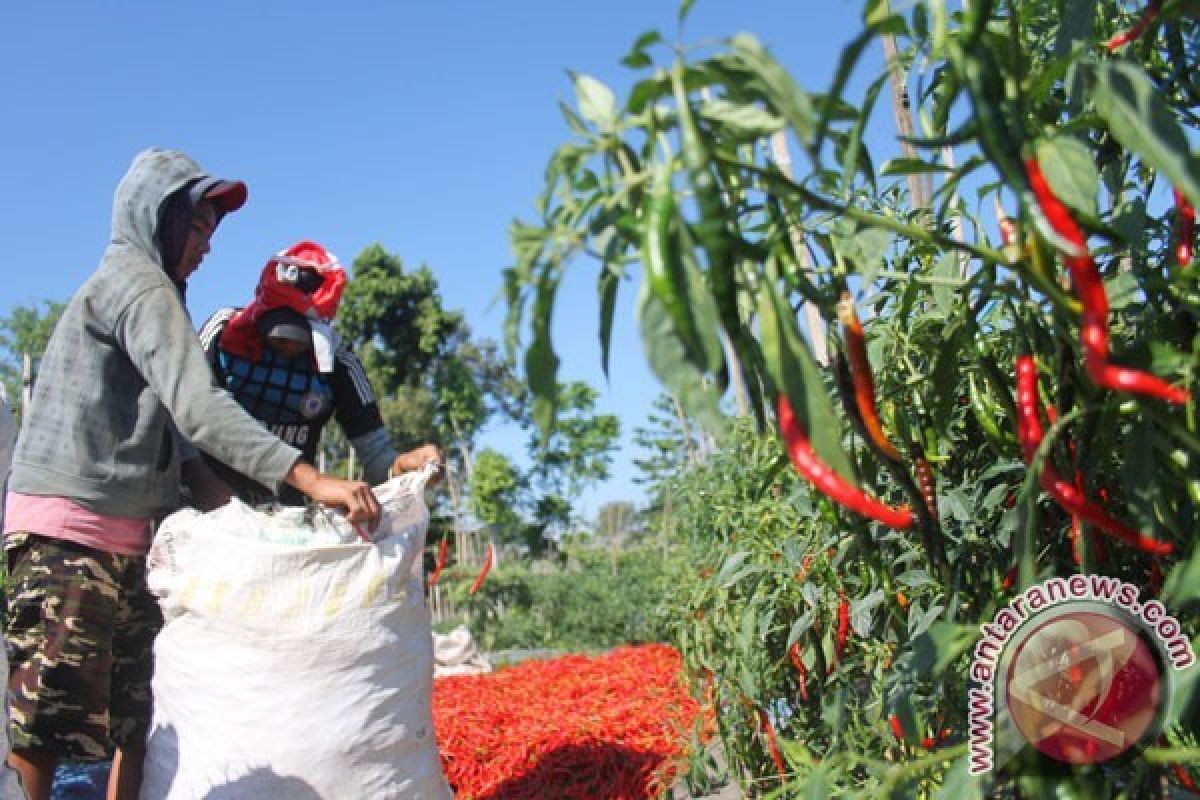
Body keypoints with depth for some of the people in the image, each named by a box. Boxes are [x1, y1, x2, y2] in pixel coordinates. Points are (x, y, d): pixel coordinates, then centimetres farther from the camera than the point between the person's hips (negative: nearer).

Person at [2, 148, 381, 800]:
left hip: (124, 542, 10)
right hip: (70, 533, -10)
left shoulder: (126, 288, 24)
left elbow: (174, 424, 22)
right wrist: (311, 480, -27)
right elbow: (198, 408, -20)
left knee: (138, 722, 8)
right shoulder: (138, 282, -6)